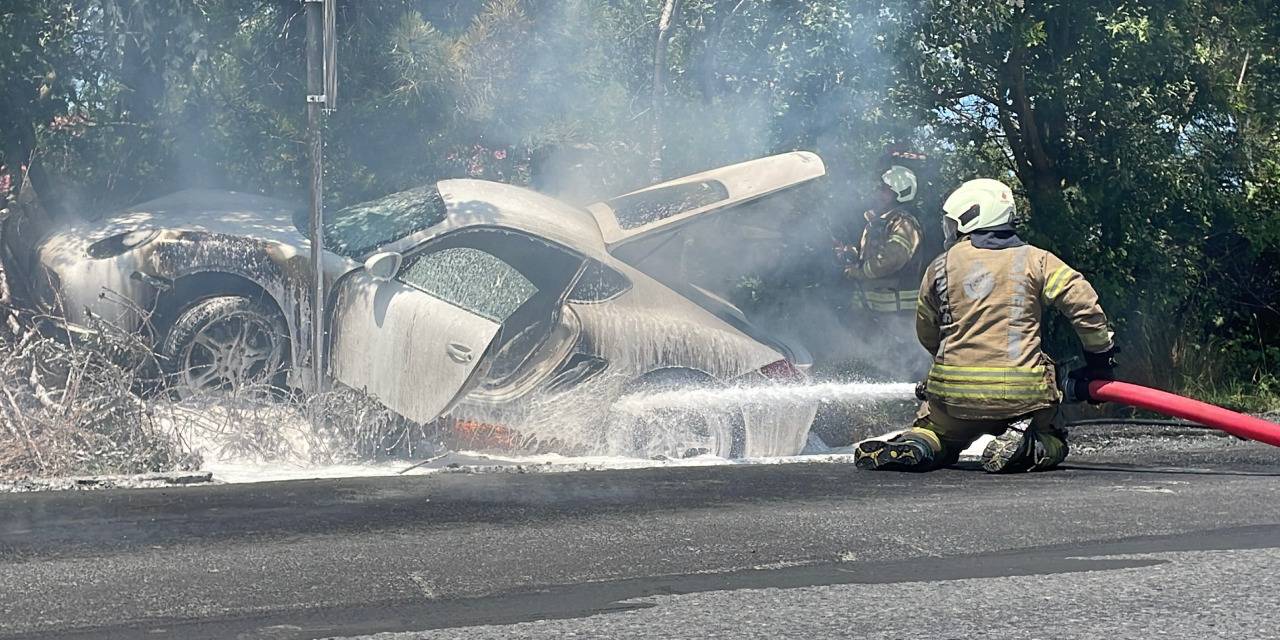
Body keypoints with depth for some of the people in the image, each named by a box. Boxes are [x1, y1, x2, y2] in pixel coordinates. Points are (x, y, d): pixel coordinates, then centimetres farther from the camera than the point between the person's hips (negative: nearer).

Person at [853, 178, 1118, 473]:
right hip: (1024, 392, -1)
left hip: (956, 393, 1)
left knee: (936, 435, 28)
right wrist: (1100, 357, 8)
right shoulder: (1035, 260, 4)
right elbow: (1084, 304, -4)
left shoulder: (940, 267, 7)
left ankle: (915, 446, -7)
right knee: (1052, 444, 23)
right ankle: (1020, 445, -10)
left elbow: (927, 336, 17)